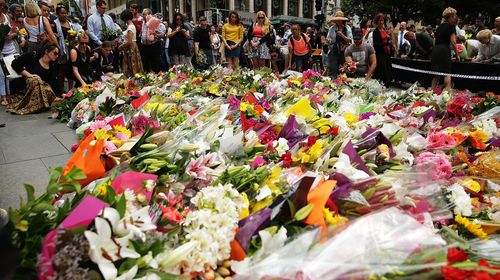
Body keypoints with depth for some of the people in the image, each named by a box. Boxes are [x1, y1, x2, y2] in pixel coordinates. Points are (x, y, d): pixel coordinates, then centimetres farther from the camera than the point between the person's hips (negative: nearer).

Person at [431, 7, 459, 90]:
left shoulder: (440, 26, 20)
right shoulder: (451, 26, 0)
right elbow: (453, 42, -6)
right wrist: (457, 55, 1)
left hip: (435, 50, 6)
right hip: (444, 50, -6)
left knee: (436, 74, 8)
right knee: (447, 73, -6)